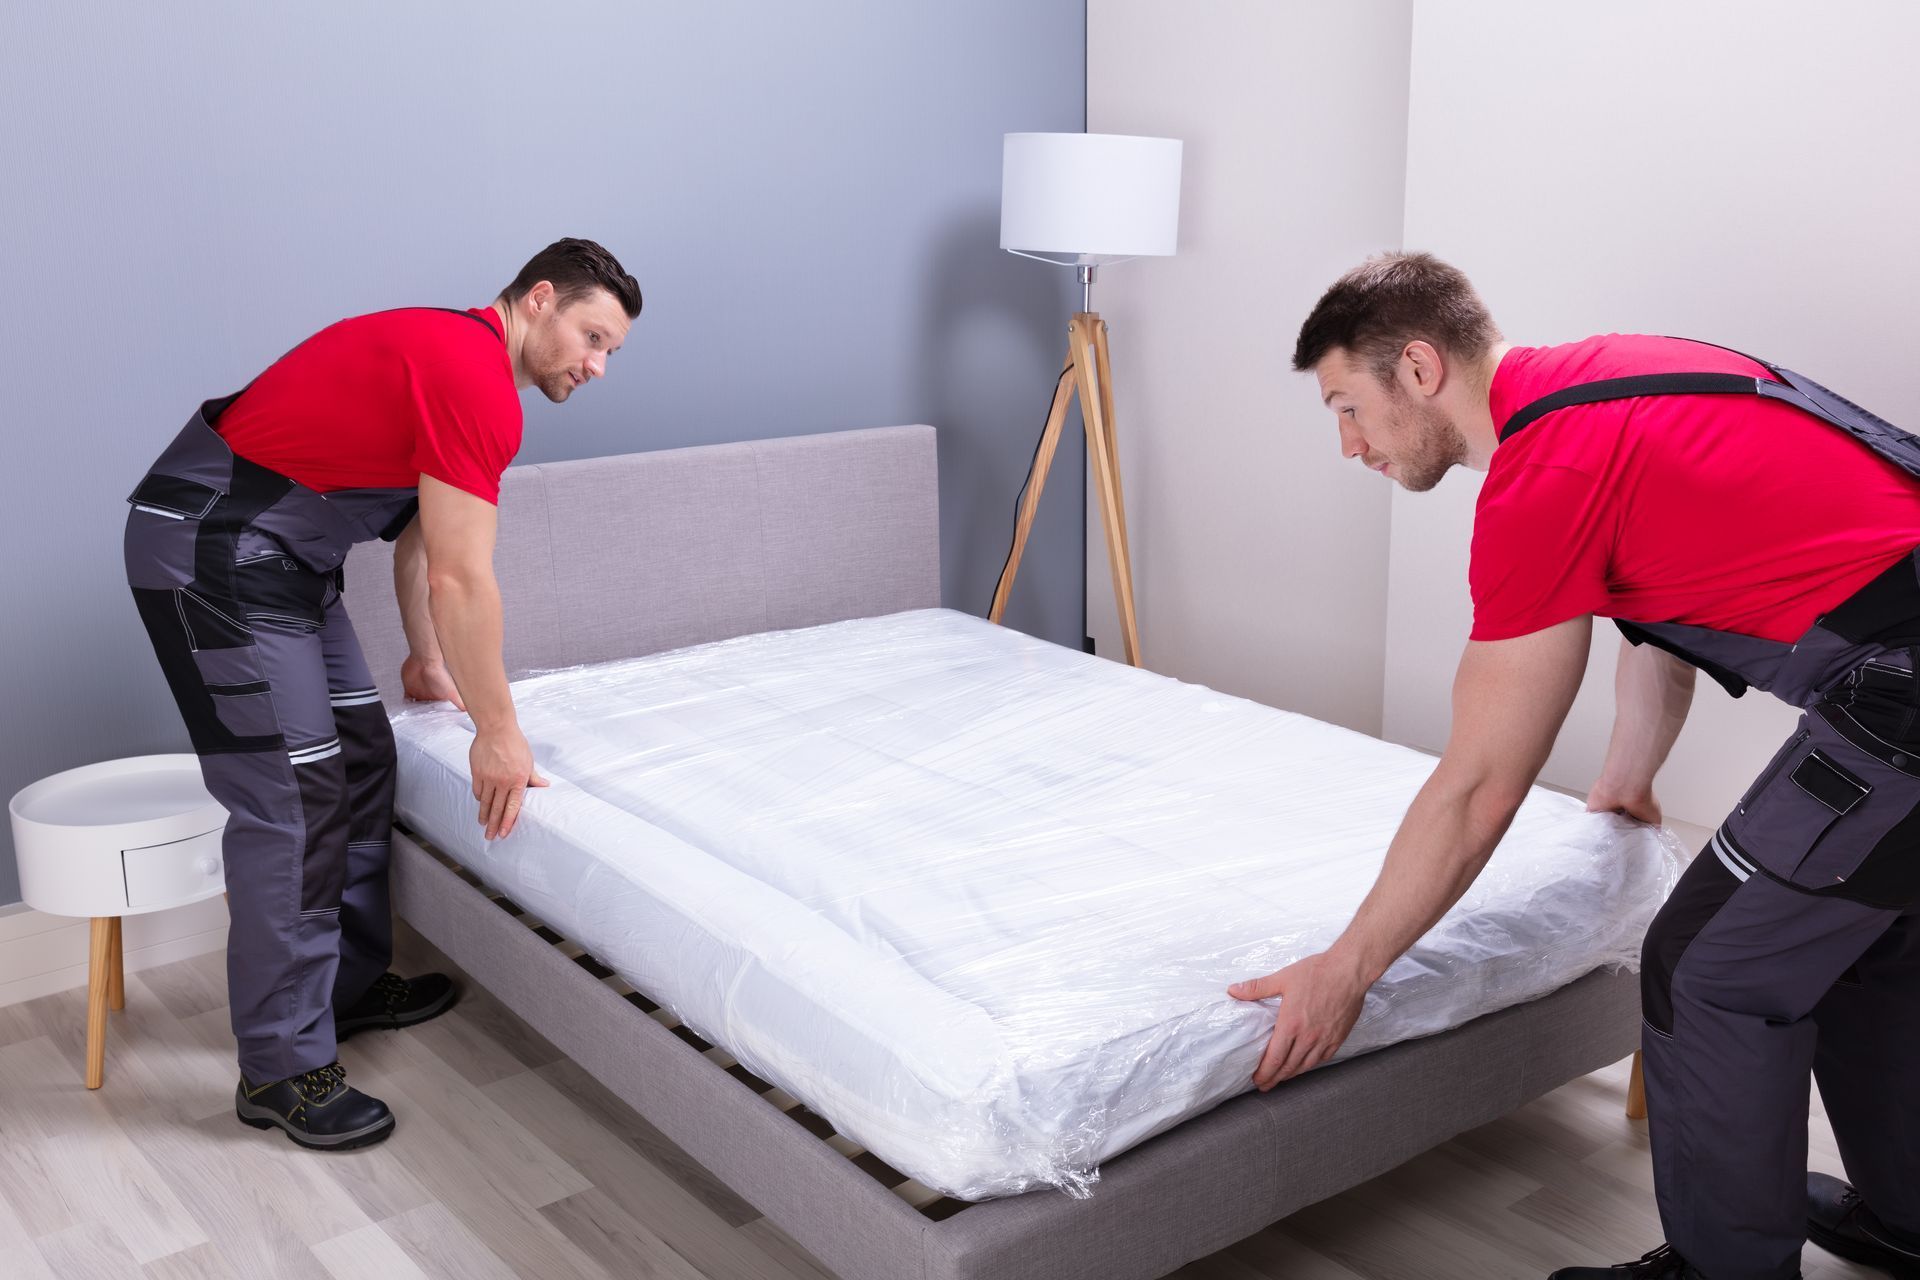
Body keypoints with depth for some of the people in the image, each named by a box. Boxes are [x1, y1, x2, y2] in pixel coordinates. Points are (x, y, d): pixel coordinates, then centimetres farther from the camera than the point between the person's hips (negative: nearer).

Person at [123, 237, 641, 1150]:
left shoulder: (451, 355, 12)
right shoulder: (475, 380, -21)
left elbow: (418, 539, 21)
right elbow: (461, 581, -22)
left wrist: (428, 661, 27)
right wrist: (497, 732, -15)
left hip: (283, 558, 11)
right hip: (211, 552, -11)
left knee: (360, 758, 14)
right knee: (291, 801, -10)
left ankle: (349, 984, 28)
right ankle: (283, 1071, 0)